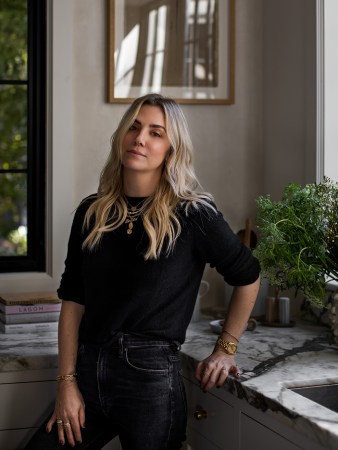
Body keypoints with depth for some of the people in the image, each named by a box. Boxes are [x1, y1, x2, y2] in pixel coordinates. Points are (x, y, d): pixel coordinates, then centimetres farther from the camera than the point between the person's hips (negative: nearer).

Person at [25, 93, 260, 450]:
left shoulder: (193, 215, -7)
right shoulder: (91, 213, 5)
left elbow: (247, 276, 6)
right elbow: (73, 301, 5)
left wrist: (225, 349, 7)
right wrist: (67, 383, -1)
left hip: (151, 378, -4)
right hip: (89, 371, 4)